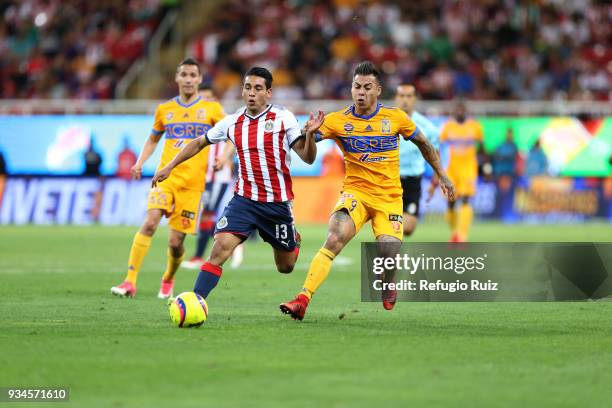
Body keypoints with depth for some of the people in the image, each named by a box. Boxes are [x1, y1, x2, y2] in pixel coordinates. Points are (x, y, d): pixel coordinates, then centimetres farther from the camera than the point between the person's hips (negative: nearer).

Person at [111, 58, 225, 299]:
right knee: (150, 222, -23)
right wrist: (140, 162, 9)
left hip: (192, 182, -1)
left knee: (176, 241, -2)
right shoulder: (164, 109, 12)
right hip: (166, 176, 1)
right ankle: (130, 282, -26)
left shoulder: (211, 109, 6)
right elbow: (153, 139, 24)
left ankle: (168, 280, 29)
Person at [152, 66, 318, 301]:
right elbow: (199, 143, 19)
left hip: (277, 202, -1)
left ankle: (294, 240, 50)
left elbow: (308, 158, -7)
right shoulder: (232, 123, 3)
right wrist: (169, 167, 15)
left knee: (286, 267, 14)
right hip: (244, 200, 1)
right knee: (221, 246, -23)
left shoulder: (283, 119, -5)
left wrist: (310, 134, -26)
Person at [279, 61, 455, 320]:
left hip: (389, 197, 1)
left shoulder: (395, 117, -1)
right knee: (334, 241, -23)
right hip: (356, 192, -1)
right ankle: (302, 300, -28)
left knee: (389, 252, -15)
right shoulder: (338, 121, -5)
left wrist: (441, 174, 18)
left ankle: (389, 285, 23)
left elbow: (422, 143, 14)